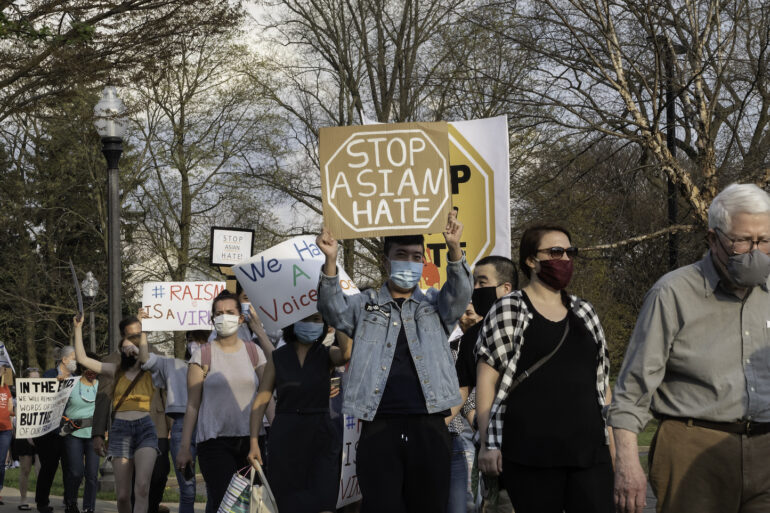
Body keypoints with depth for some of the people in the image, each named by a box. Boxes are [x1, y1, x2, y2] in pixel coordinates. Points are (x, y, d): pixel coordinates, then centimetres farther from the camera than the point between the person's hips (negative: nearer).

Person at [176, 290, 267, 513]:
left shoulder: (253, 352, 9)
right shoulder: (202, 356, 2)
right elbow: (192, 404, 2)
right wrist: (184, 447, 0)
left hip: (250, 439, 3)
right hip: (215, 442, -3)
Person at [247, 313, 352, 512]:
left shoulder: (326, 355, 4)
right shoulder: (278, 358, 6)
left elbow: (347, 353, -20)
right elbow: (261, 401, 3)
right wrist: (254, 442, -6)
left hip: (320, 437, -1)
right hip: (285, 438, 1)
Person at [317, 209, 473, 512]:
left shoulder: (435, 305, 16)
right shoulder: (365, 306, 14)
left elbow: (460, 294, -2)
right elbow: (334, 310, -3)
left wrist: (454, 249, -21)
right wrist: (331, 261, -21)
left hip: (429, 428, 1)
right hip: (379, 427, -1)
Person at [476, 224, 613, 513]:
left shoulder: (584, 312, 17)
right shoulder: (508, 310, 2)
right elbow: (486, 380, -2)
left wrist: (611, 440, 16)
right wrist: (488, 444, -8)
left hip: (589, 450, 4)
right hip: (531, 454, -4)